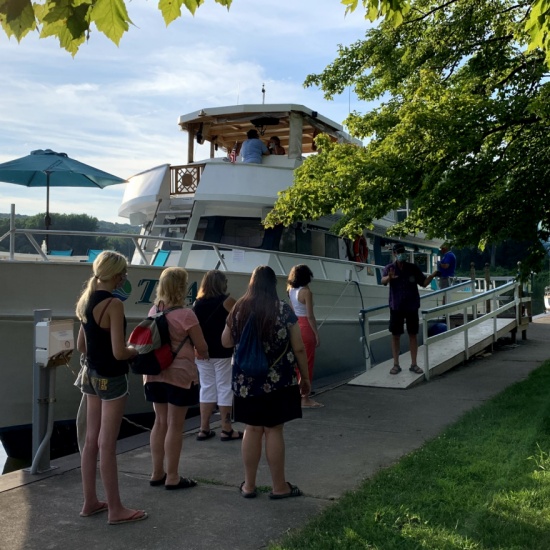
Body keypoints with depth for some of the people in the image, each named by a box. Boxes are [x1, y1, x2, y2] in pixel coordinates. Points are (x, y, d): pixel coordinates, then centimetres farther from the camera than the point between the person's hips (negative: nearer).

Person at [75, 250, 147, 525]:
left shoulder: (87, 301, 7)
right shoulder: (113, 304, -20)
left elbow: (81, 345, 14)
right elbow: (119, 353, -23)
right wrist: (138, 350, -4)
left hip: (91, 375, 9)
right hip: (111, 379, -9)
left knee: (91, 440, 15)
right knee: (107, 445, 0)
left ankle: (90, 502, 26)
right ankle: (116, 509, 12)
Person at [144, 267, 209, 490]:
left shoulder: (153, 312, 3)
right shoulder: (185, 315, -16)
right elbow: (202, 347, -9)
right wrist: (203, 353, 13)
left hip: (156, 373, 6)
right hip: (180, 374, -6)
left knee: (160, 422, 15)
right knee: (175, 425, 2)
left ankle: (157, 473, 23)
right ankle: (172, 477, 10)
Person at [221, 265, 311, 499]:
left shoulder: (239, 309, 1)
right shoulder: (284, 310, -7)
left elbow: (226, 342, 12)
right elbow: (299, 349, -5)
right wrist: (305, 377, 6)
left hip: (246, 381, 3)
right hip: (278, 382, -2)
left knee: (252, 430, 11)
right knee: (274, 430, 4)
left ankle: (249, 485, 20)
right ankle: (279, 487, 15)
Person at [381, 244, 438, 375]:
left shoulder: (413, 268, 0)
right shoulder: (389, 268, -5)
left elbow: (424, 283, 3)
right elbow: (383, 281, -23)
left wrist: (433, 275, -16)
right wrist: (389, 277, -47)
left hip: (412, 306, 1)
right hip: (396, 307, -1)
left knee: (413, 334, 6)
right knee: (395, 335, 3)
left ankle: (413, 364, 14)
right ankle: (396, 364, 12)